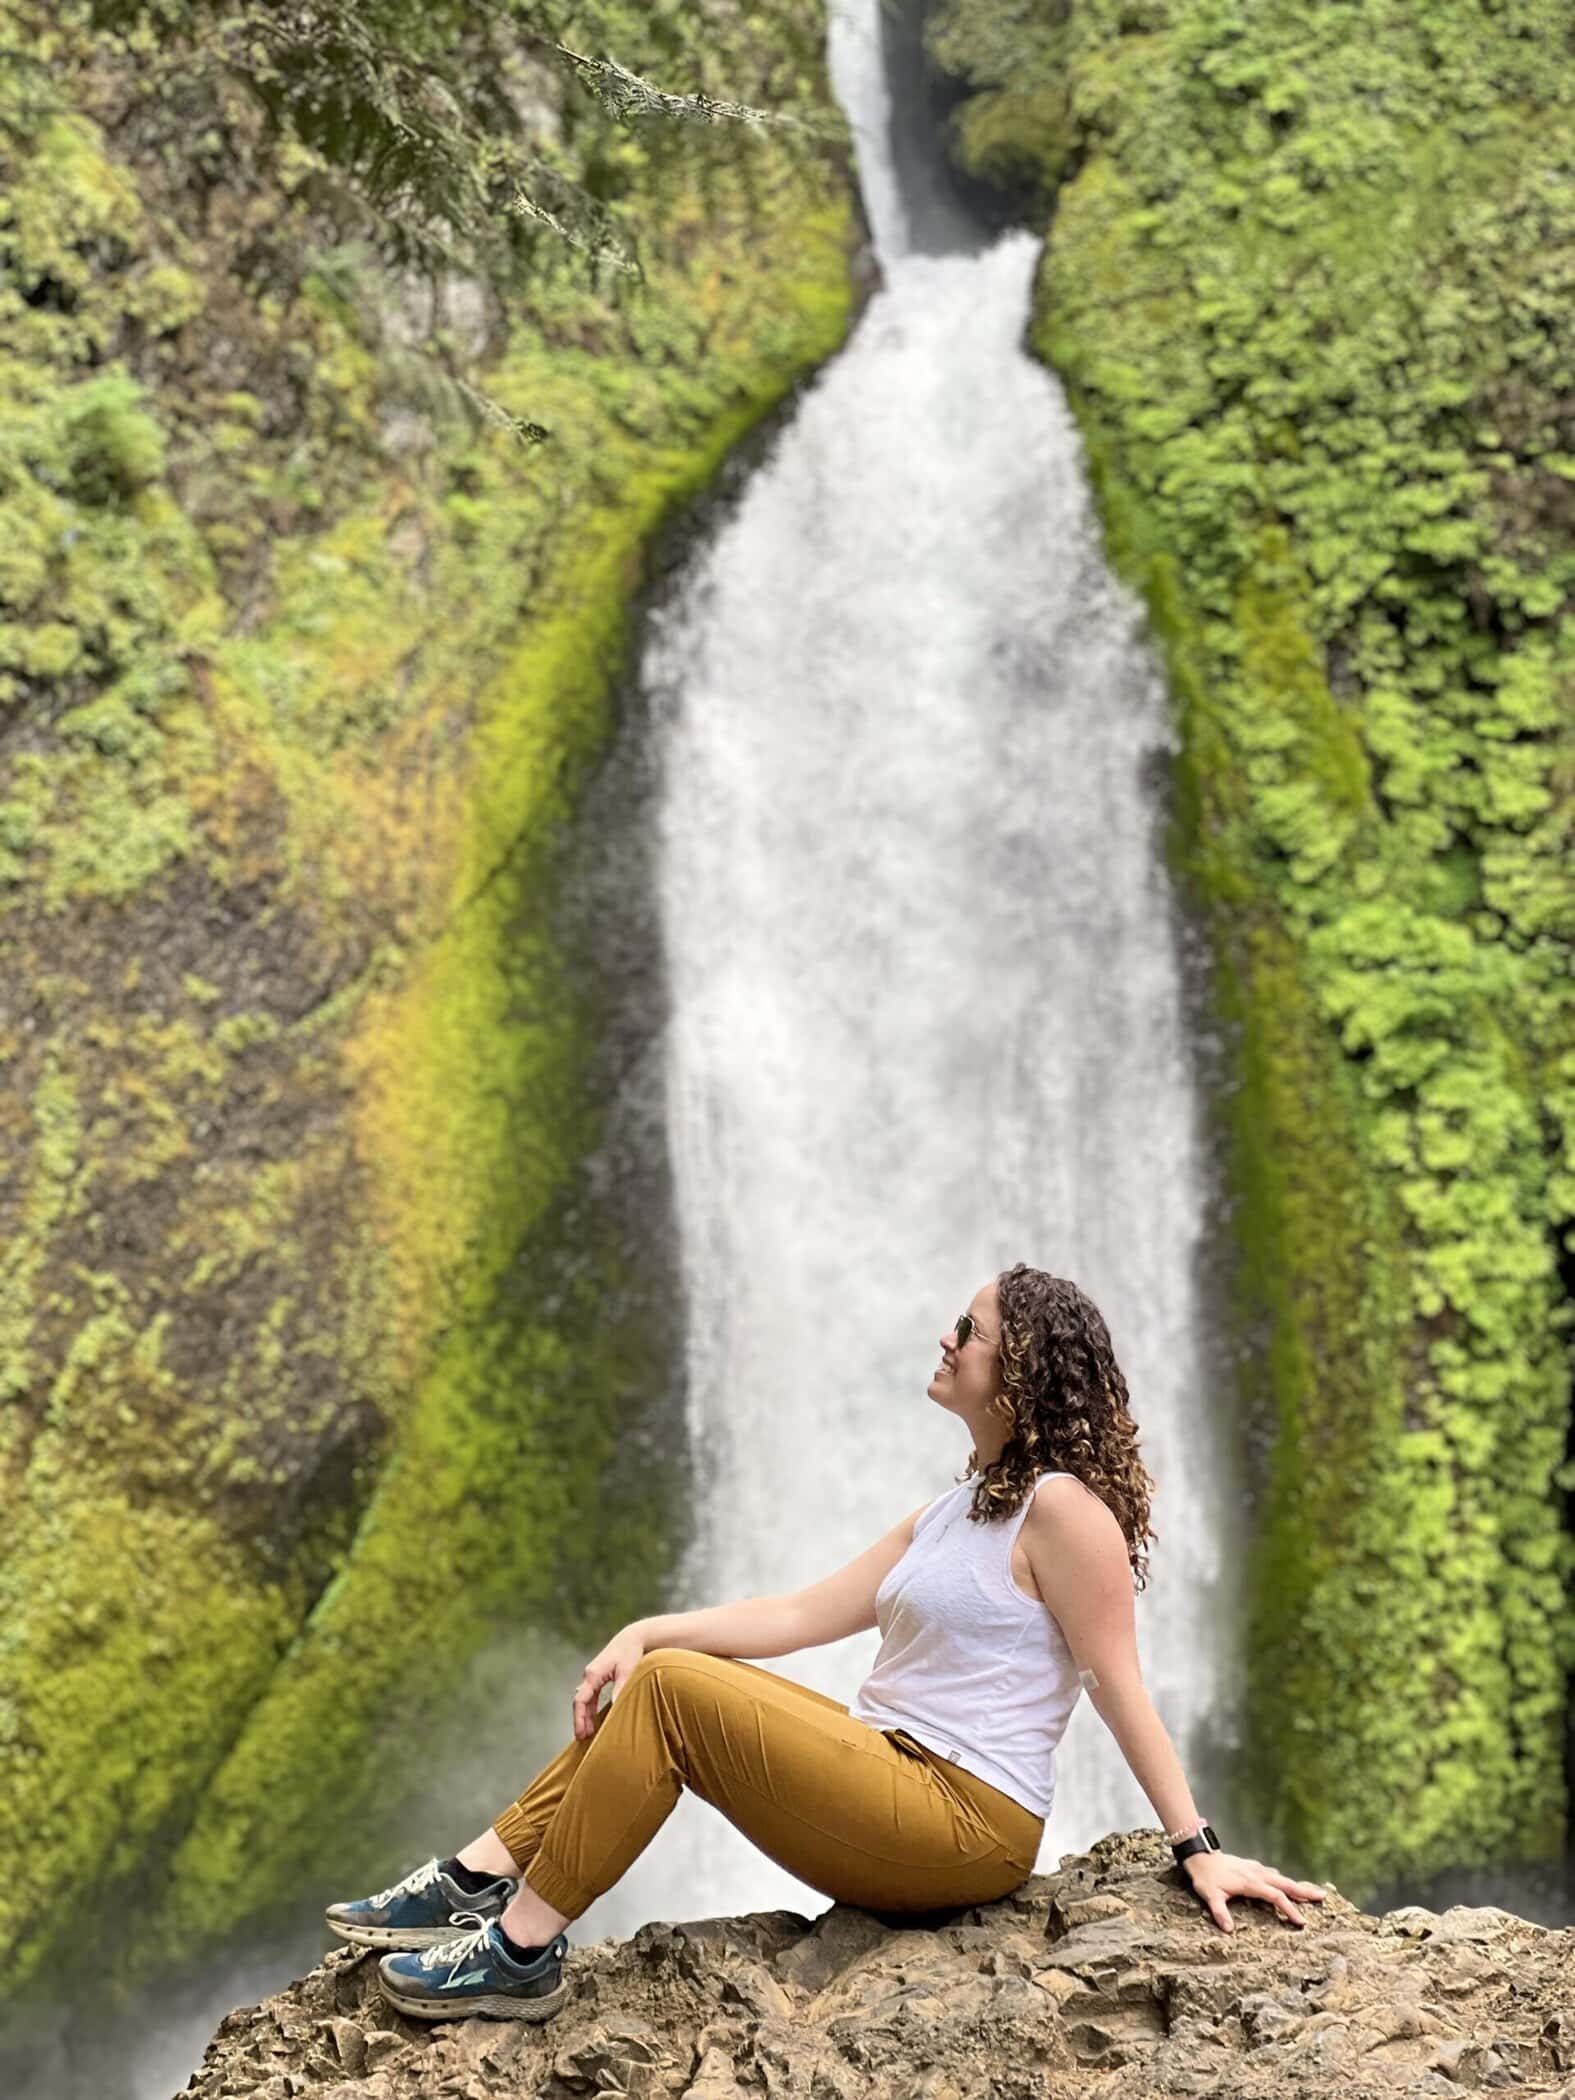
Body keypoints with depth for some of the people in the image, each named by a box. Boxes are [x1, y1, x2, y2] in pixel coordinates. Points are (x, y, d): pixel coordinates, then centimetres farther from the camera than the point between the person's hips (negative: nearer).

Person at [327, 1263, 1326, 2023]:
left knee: (673, 1688, -18)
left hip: (962, 1824, -10)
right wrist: (647, 1631, 3)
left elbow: (1122, 1688, -15)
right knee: (654, 1678, 8)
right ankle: (476, 1882, 3)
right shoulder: (954, 1513, 15)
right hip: (892, 1775, 10)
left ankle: (521, 1951, -12)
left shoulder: (1062, 1506, -13)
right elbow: (801, 1615, 12)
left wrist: (1200, 1851, -17)